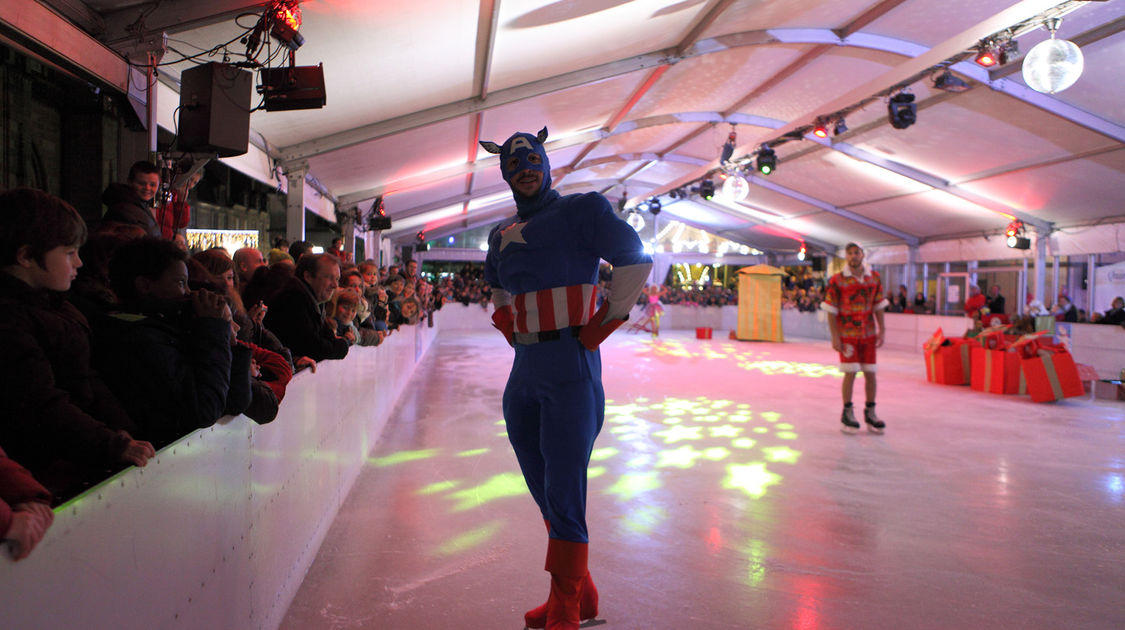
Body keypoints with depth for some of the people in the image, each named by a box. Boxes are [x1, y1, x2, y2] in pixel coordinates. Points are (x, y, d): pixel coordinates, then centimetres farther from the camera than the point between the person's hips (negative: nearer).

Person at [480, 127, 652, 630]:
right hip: (524, 373, 8)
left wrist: (603, 325, -8)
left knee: (563, 497, -6)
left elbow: (635, 261, -8)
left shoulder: (581, 211, -3)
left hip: (569, 371, -7)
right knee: (545, 493, 14)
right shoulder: (503, 234, 16)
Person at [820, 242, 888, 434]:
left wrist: (882, 330, 4)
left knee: (870, 373, 6)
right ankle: (847, 413, 11)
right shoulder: (837, 280, -6)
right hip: (847, 335, -3)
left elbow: (878, 306, 10)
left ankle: (870, 413, 19)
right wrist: (835, 337, -10)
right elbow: (831, 310, -5)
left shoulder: (874, 277, 4)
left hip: (868, 334, 3)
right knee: (850, 373, -3)